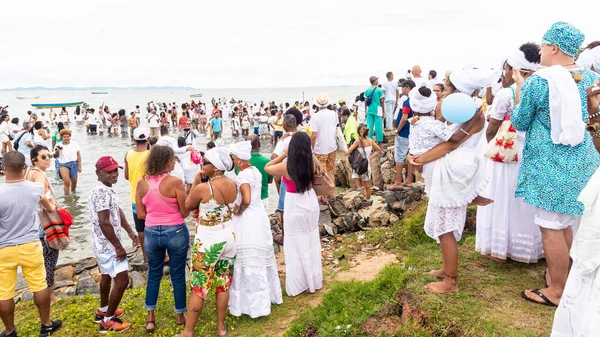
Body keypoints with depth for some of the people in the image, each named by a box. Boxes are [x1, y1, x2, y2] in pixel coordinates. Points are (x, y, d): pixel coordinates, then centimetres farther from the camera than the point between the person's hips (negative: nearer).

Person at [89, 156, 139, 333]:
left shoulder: (106, 188, 7)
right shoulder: (102, 191, -26)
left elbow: (117, 211, 18)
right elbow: (104, 223, -29)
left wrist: (130, 232, 14)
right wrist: (118, 247, -22)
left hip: (103, 244, 11)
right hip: (108, 245, -11)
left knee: (107, 275, 24)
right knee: (122, 280, -6)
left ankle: (103, 311, 42)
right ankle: (108, 321, 6)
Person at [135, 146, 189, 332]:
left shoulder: (141, 183, -3)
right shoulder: (175, 182, -16)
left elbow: (140, 214, 1)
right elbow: (185, 213, -11)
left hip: (151, 234, 3)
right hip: (176, 233, -3)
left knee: (154, 274, 20)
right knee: (178, 275, 12)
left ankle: (150, 318, 26)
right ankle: (180, 316, 26)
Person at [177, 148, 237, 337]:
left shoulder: (202, 188, -22)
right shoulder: (233, 185, -4)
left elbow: (188, 206, -4)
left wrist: (196, 182, -4)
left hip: (207, 243, -5)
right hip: (229, 239, 6)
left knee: (199, 288, 7)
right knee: (223, 285, 16)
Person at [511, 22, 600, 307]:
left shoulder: (537, 82, -13)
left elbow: (520, 123, -1)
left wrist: (519, 89, 8)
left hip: (548, 164, -7)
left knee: (551, 227, 2)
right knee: (568, 225, 20)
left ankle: (557, 291, 13)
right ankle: (563, 277, 35)